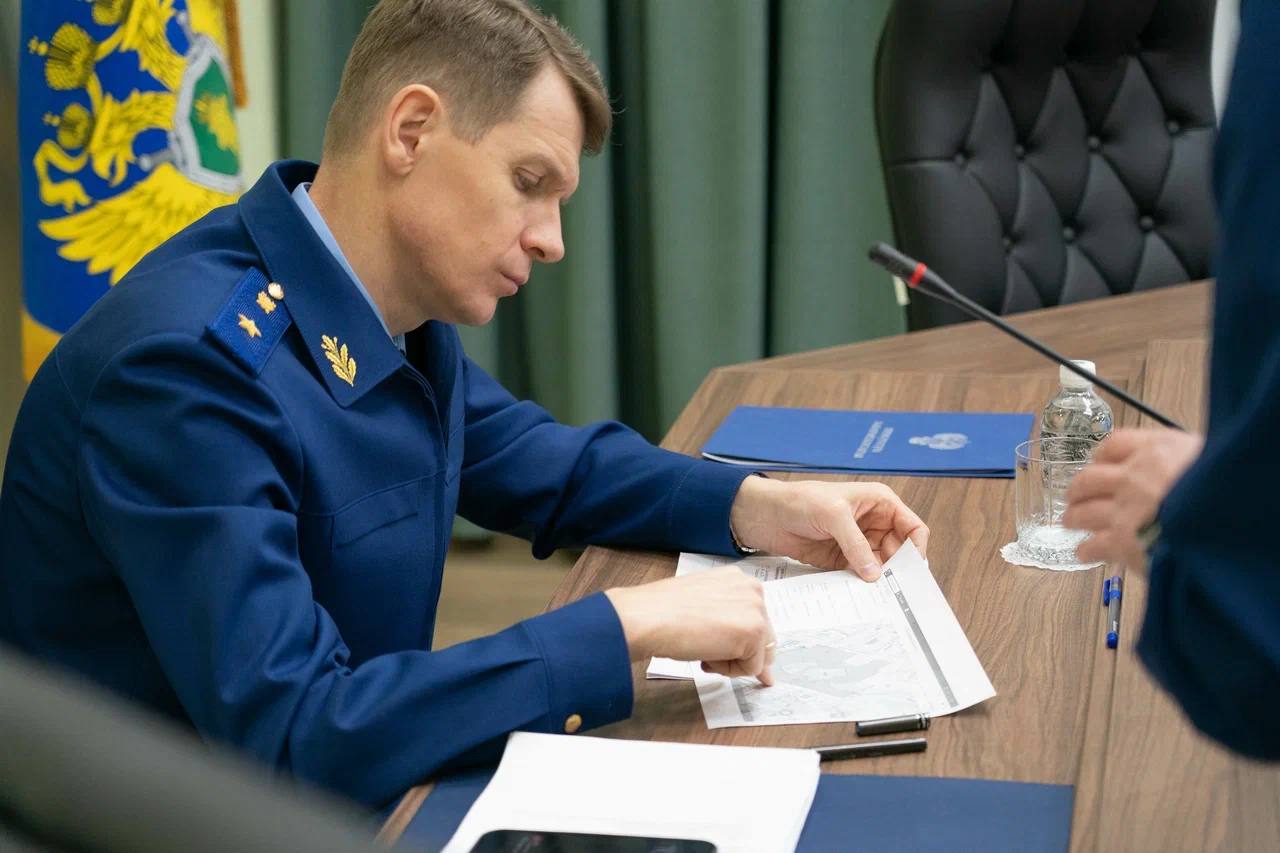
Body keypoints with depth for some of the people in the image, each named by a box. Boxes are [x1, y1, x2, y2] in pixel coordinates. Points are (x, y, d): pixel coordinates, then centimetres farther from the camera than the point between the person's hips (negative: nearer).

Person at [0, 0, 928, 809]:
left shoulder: (394, 308, 1)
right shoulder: (193, 366, -26)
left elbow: (545, 462, 19)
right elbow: (289, 738, -32)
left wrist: (757, 506, 2)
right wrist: (626, 626, -29)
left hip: (345, 790, 8)